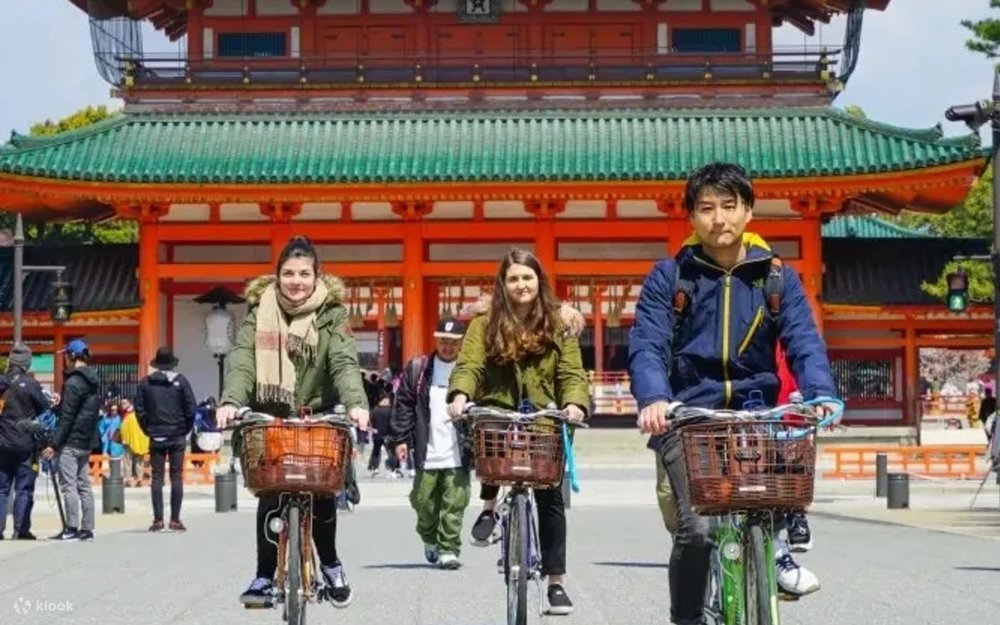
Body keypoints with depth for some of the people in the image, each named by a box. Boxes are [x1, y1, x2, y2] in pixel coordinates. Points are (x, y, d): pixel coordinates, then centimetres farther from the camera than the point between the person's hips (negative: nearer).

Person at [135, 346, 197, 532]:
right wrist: (186, 429, 7)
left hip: (156, 437, 1)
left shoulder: (146, 383, 2)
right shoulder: (181, 381, -3)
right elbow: (191, 409, -5)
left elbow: (140, 410, 1)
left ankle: (158, 519, 0)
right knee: (176, 476, 2)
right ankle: (175, 519, 0)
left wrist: (148, 430, 10)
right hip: (177, 436, -1)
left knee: (157, 477, 4)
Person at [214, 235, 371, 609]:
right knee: (270, 496, -6)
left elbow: (344, 362, -20)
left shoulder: (332, 313, -7)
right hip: (270, 416, 1)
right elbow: (243, 360, -15)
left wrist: (356, 402, -39)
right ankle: (265, 576, 4)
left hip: (318, 416, -1)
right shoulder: (260, 309, -4)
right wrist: (231, 401, -34)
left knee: (321, 492, -3)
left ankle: (330, 564, 21)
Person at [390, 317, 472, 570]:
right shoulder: (418, 369, 7)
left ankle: (448, 549, 3)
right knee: (424, 501, 9)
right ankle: (429, 538, 34)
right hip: (427, 452, 2)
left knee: (454, 504, -5)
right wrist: (400, 438, 2)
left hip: (458, 453, -2)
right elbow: (403, 404, 8)